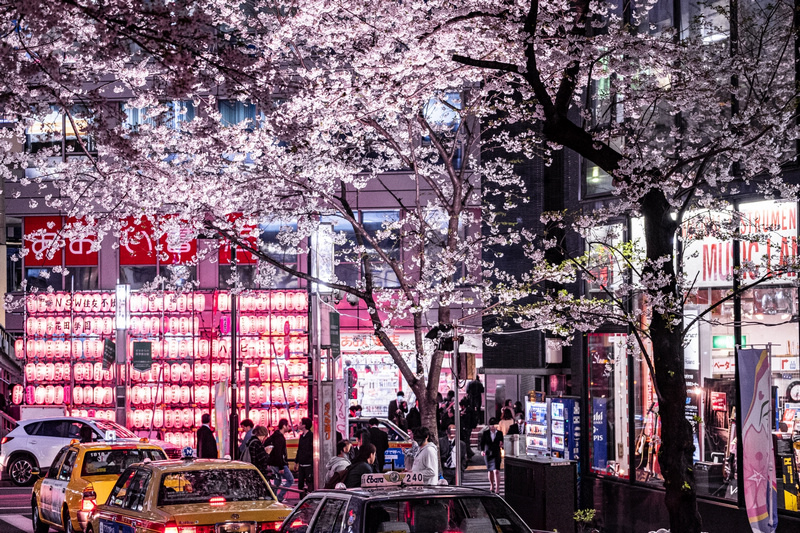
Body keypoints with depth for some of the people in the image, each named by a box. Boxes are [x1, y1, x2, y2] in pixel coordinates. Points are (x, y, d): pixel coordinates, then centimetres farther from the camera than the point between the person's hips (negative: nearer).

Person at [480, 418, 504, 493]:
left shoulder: (500, 433, 3)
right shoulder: (485, 433, 2)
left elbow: (502, 441, 9)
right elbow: (482, 442, -3)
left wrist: (501, 444, -15)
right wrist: (482, 450, -19)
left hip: (496, 454, -2)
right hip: (488, 453, 2)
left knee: (496, 471, -14)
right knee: (490, 471, 15)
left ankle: (497, 488, -17)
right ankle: (491, 485, 36)